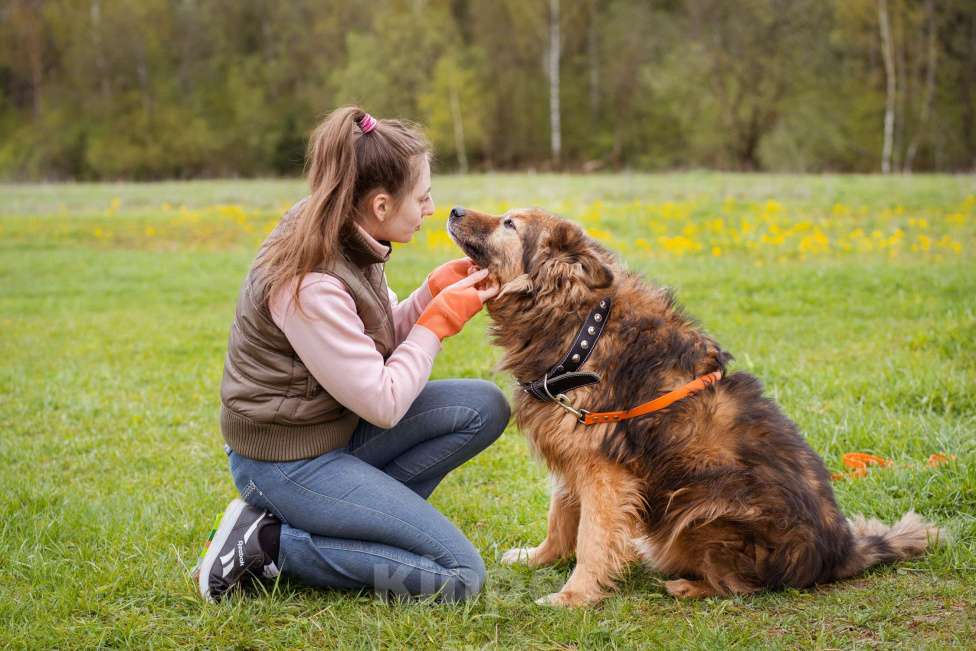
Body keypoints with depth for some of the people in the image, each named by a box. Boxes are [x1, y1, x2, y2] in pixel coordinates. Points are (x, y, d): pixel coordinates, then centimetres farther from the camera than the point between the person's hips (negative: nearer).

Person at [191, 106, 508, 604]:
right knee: (459, 575, -10)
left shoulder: (348, 244, -1)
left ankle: (358, 513, 1)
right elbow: (383, 404, -23)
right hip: (286, 462, -9)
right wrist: (442, 318, -14)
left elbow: (380, 344, 9)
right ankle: (267, 543, -5)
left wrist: (437, 292, -7)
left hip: (337, 427, 9)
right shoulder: (309, 283, -28)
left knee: (485, 407, -2)